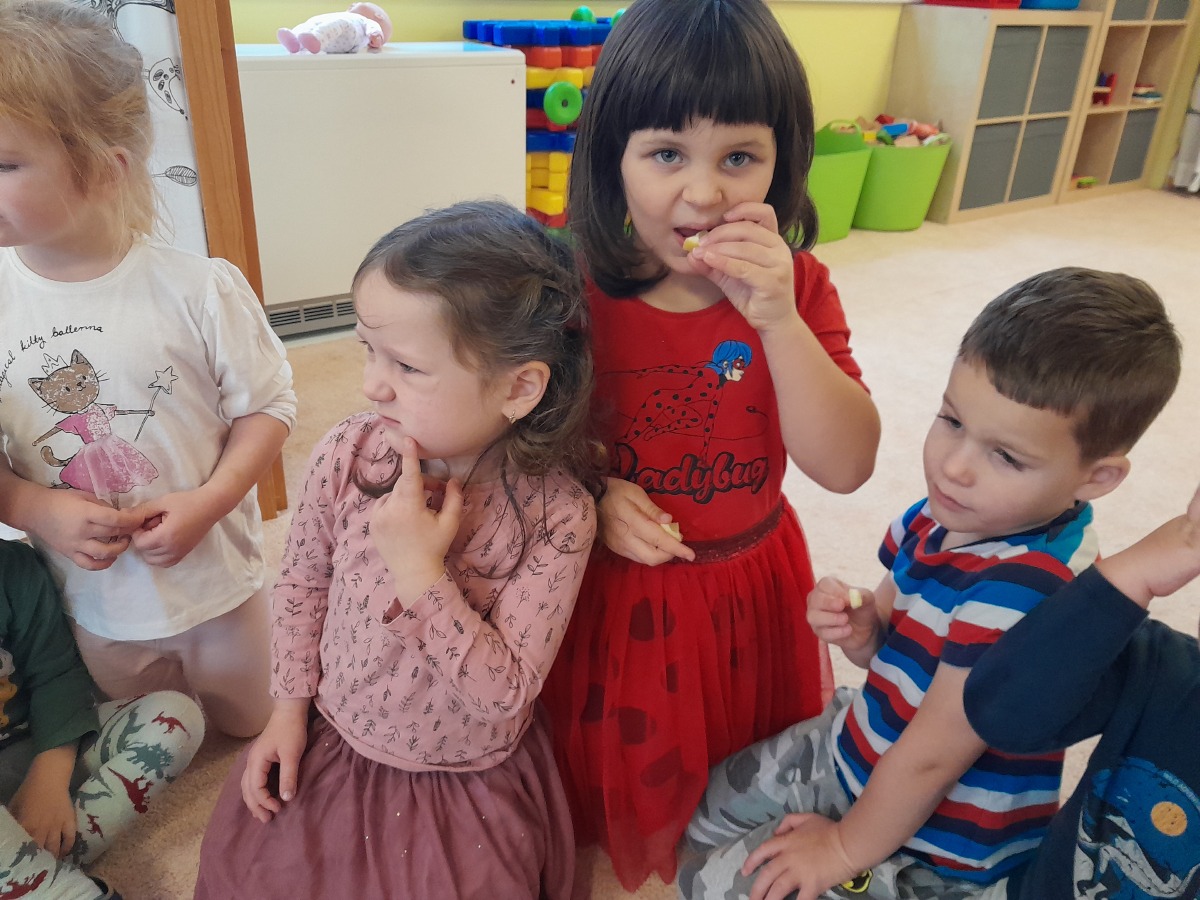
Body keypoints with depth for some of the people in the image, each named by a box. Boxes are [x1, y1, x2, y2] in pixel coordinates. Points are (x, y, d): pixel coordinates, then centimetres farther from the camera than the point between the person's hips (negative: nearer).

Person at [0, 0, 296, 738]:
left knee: (249, 730, 22)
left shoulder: (199, 290, -20)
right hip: (88, 599, 3)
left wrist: (206, 503, -24)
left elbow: (268, 406, -11)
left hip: (215, 584, -2)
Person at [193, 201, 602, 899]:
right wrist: (291, 707, 4)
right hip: (329, 746, 3)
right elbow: (303, 580, 0)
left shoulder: (557, 515, -27)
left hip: (468, 785, -3)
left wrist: (420, 574, -34)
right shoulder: (347, 454, -18)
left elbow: (506, 696, -25)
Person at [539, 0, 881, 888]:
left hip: (750, 586, 3)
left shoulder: (799, 289, -10)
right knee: (623, 771, 22)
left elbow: (846, 466, -19)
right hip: (611, 592, -2)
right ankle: (609, 847, 53)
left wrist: (776, 318, -29)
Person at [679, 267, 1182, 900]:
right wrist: (858, 625, -20)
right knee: (708, 812, 21)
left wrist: (846, 849, -12)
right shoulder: (955, 510, -11)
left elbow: (931, 758, -27)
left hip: (930, 847, -7)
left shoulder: (1025, 588, -37)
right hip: (860, 746, 7)